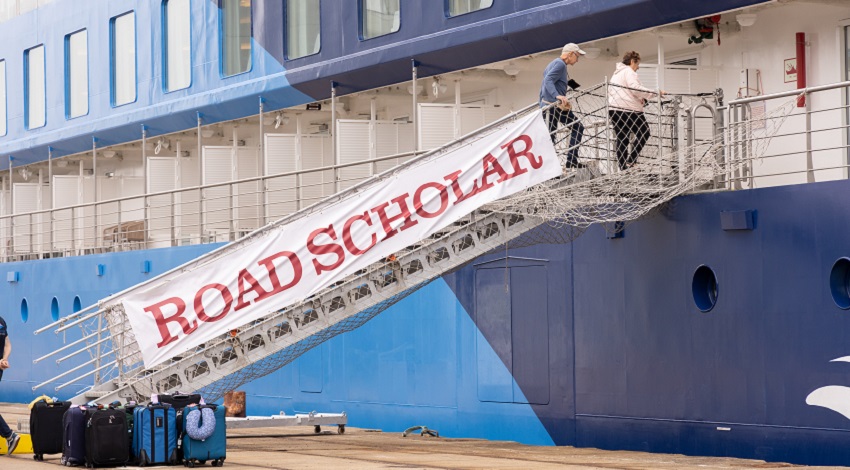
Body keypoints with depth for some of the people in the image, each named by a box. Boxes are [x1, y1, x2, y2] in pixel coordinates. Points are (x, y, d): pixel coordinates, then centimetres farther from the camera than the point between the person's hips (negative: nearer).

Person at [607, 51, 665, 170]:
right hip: (628, 109, -9)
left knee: (621, 139, 6)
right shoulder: (629, 72, -3)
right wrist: (656, 92, -13)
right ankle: (631, 160, -11)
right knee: (643, 133, 1)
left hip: (613, 109, 9)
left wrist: (638, 99, 23)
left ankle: (623, 167, 1)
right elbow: (635, 88, -17)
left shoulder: (616, 74, 27)